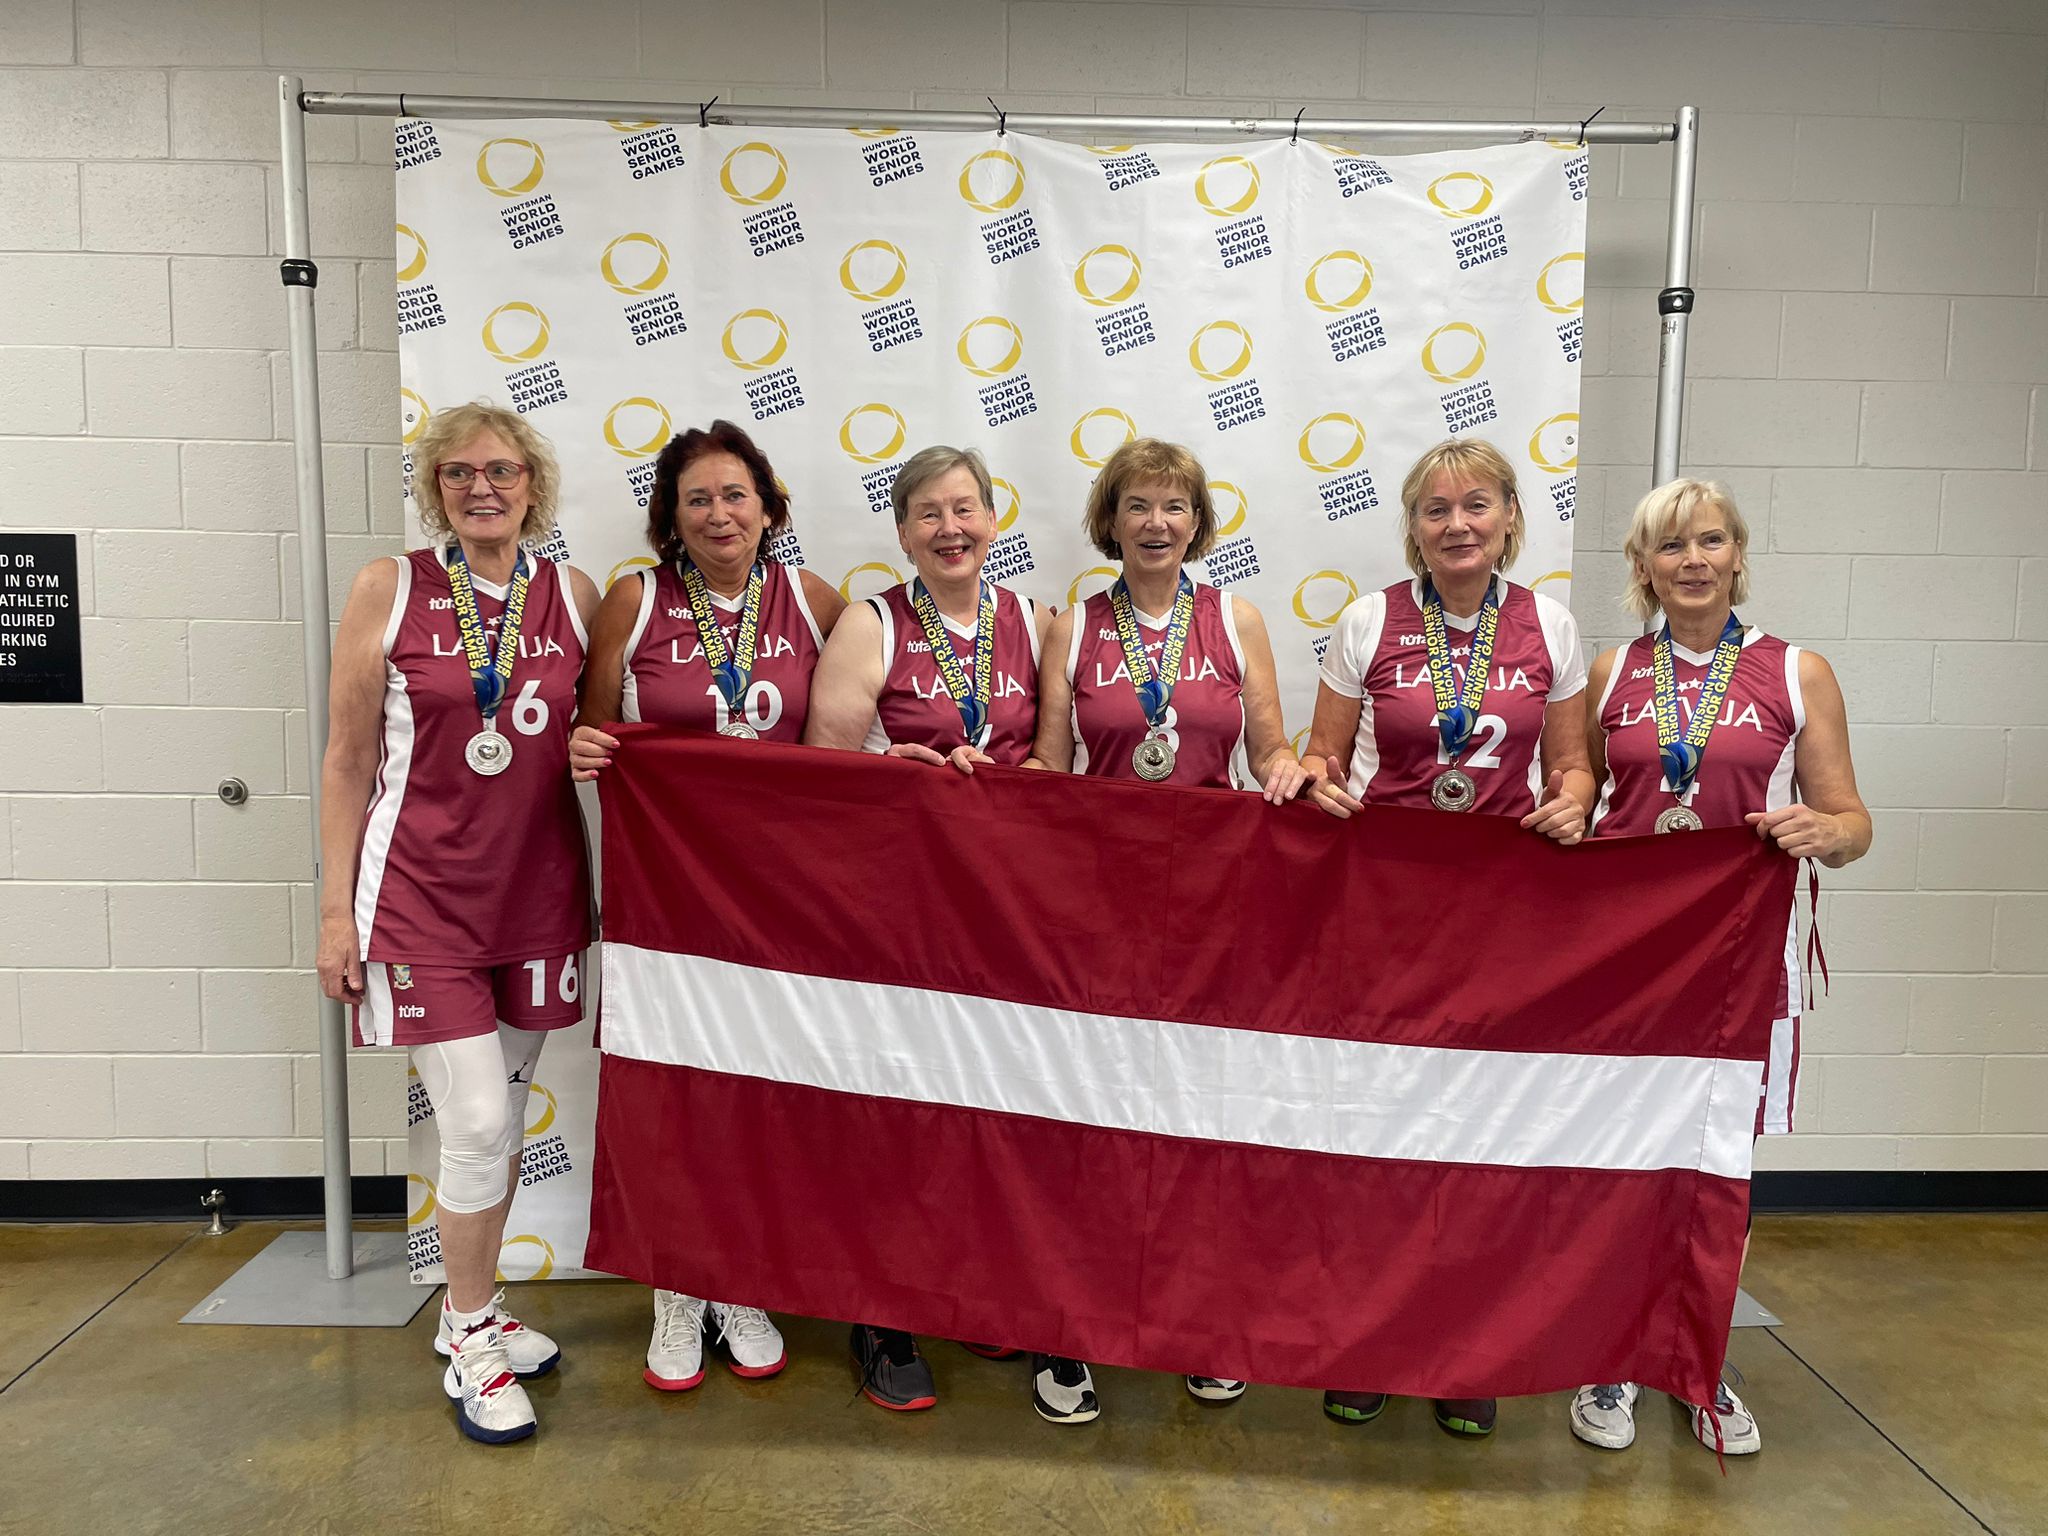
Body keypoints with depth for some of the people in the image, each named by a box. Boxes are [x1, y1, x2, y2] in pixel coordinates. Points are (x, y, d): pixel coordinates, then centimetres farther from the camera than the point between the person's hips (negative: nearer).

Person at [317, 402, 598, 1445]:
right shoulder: (389, 589, -4)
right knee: (476, 1123, -5)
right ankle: (469, 1342, 18)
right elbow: (348, 761, -2)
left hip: (536, 891, 3)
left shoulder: (573, 595, 3)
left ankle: (474, 1311, 34)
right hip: (423, 892, -3)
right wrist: (336, 910, -3)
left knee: (504, 1117, 14)